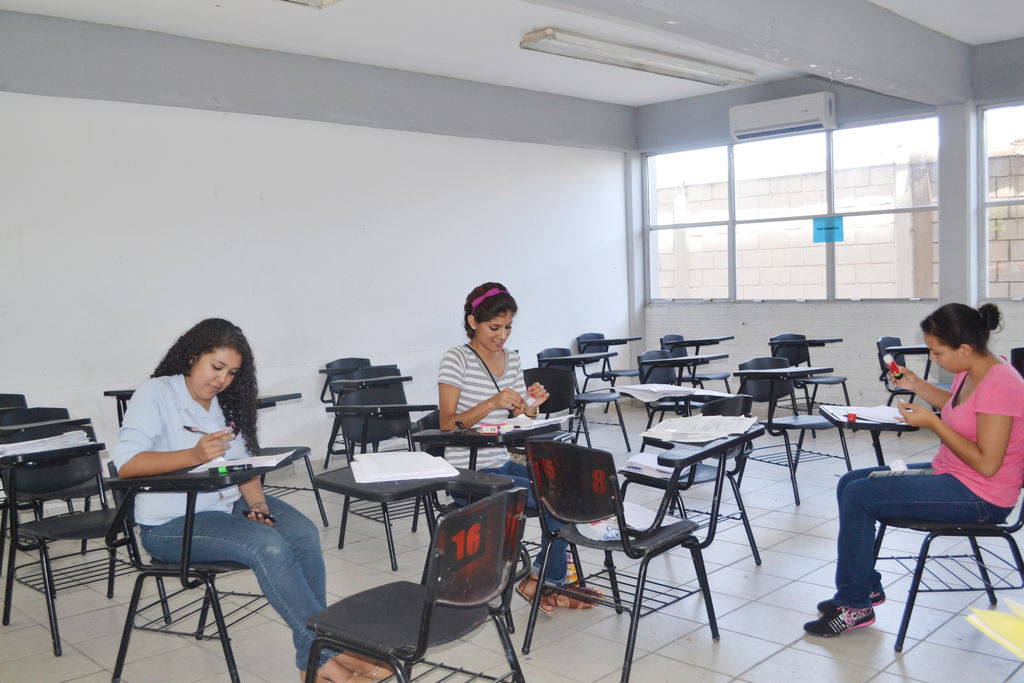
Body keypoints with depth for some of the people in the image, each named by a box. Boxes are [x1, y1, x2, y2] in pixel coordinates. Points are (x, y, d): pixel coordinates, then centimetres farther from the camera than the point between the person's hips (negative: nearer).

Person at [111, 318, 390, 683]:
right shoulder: (156, 394, -5)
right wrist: (194, 455, -30)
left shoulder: (227, 404, 16)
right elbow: (125, 462, -18)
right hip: (173, 523, -6)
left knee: (303, 533, -21)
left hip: (229, 503, 6)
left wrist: (258, 503, -8)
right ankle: (326, 651, -20)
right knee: (268, 544, -30)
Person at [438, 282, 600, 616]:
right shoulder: (457, 359, -9)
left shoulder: (511, 359, 9)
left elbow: (518, 423, 12)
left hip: (503, 464, 7)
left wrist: (530, 407, -11)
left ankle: (544, 581, 3)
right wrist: (492, 403, -27)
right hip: (468, 473, -7)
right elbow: (446, 424, -15)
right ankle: (547, 581, 4)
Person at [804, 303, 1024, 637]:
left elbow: (987, 464, -26)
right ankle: (866, 587, 18)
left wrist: (932, 423, -22)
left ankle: (855, 605, -4)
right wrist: (917, 385, 11)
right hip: (948, 472, 11)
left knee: (858, 496, -19)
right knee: (850, 483, 9)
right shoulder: (970, 373, 5)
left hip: (979, 497, -10)